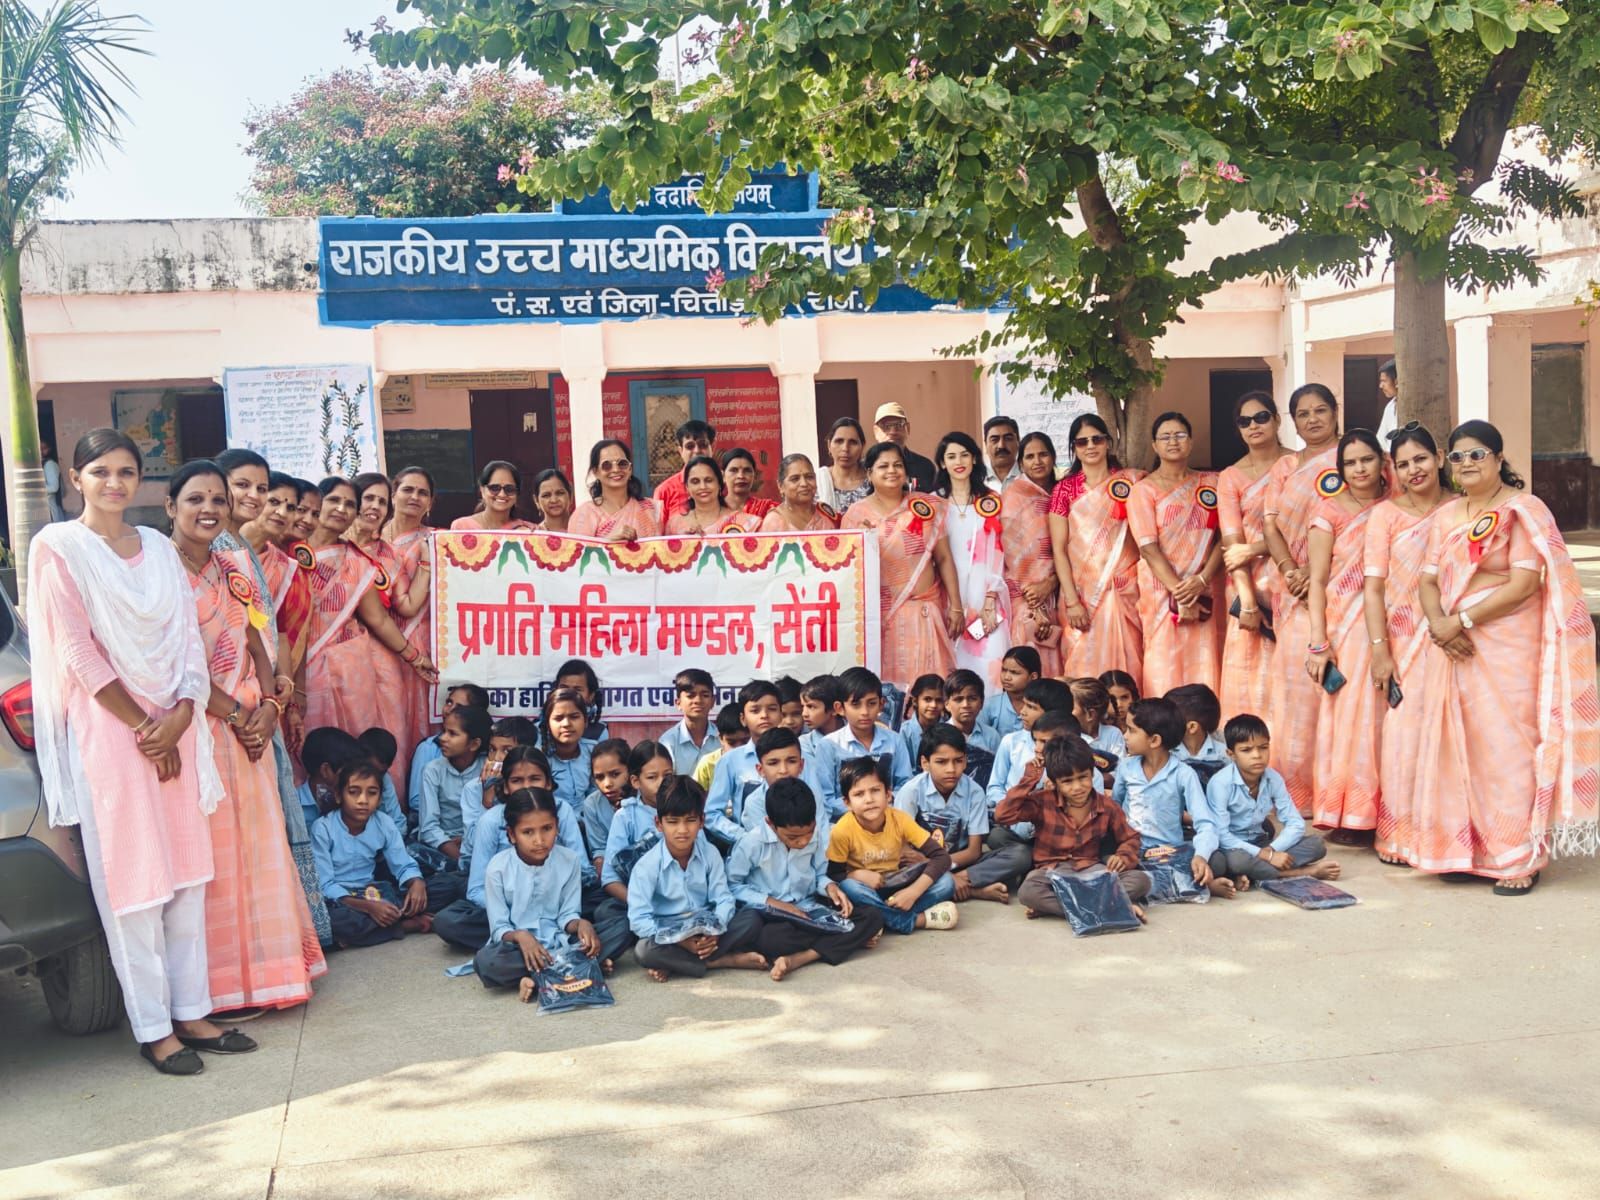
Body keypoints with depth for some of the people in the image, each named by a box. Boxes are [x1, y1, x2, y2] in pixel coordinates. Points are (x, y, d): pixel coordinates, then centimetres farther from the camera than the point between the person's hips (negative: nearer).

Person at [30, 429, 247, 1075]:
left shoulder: (159, 548, 12)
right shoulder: (59, 547, -3)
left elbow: (189, 637, 9)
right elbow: (77, 651, -9)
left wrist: (182, 714, -7)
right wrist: (142, 725, -10)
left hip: (173, 724, 5)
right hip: (107, 725, -5)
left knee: (186, 871, 7)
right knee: (131, 878, -2)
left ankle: (190, 1011, 16)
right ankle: (153, 1028, 6)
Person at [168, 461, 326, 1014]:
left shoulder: (234, 569, 12)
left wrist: (268, 707, -3)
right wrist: (235, 713, -11)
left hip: (249, 728, 7)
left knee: (259, 847, 11)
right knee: (210, 854, 0)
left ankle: (263, 965, 23)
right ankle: (221, 982, 10)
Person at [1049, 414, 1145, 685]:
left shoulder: (1132, 481, 7)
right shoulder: (1065, 489, 4)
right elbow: (1058, 549, 0)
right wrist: (1072, 601, -8)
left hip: (1126, 591, 1)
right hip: (1082, 594, -1)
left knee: (1126, 668, 0)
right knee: (1084, 671, -3)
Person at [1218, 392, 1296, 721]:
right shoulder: (1230, 478, 6)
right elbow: (1232, 545, -2)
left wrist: (1253, 549, -12)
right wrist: (1246, 600, -13)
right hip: (1251, 584, 1)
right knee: (1251, 673, -1)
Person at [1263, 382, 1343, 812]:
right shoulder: (1285, 467, 18)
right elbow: (1271, 524, 10)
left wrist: (1318, 575, -16)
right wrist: (1290, 570, -7)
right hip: (1297, 590, 4)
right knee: (1295, 677, 3)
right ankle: (1298, 787, 10)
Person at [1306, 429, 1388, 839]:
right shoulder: (1330, 509, 1)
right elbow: (1317, 580, -4)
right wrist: (1318, 642, -11)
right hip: (1344, 622, -2)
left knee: (1381, 715, 1)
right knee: (1348, 712, -3)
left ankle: (1380, 812, 11)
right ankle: (1348, 815, 4)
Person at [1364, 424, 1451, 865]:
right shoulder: (1385, 514, 1)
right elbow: (1373, 587, -3)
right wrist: (1380, 651, -9)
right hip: (1403, 639, -1)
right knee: (1402, 731, -1)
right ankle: (1399, 836, 9)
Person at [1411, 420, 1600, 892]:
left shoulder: (1523, 511, -5)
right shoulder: (1445, 516, 15)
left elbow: (1524, 585, -14)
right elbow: (1429, 581, 10)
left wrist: (1463, 620, -14)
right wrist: (1439, 624, -10)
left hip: (1509, 650, -6)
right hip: (1455, 652, 6)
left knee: (1507, 748, -4)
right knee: (1459, 749, 6)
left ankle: (1520, 858, 6)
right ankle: (1468, 850, 17)